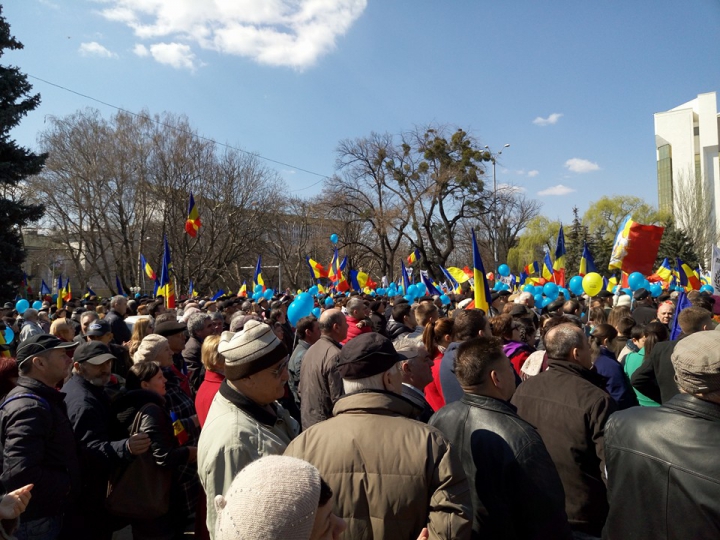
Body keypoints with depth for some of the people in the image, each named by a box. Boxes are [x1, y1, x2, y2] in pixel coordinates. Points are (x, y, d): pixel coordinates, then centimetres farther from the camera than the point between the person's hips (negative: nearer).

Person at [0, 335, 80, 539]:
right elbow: (21, 473, -34)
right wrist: (66, 485, -20)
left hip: (46, 512, 9)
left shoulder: (41, 399, 8)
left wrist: (65, 484, 10)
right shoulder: (30, 408, -25)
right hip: (35, 520, -9)